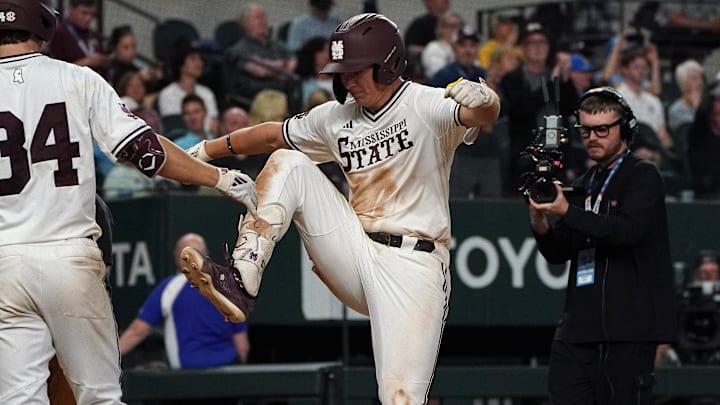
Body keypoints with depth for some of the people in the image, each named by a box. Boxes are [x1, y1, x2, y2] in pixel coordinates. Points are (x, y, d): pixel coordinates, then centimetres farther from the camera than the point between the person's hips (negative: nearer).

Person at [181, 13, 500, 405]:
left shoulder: (424, 106, -9)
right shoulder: (336, 116, 10)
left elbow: (485, 113, -28)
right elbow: (272, 135, 24)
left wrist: (481, 100, -52)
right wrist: (206, 150, 25)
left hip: (413, 266, -6)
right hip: (356, 254, 6)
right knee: (287, 165, -3)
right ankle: (240, 284, -14)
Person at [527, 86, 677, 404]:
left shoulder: (643, 176, -1)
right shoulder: (585, 184, 20)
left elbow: (627, 231, -19)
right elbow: (557, 253, 18)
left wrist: (567, 213, -23)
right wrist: (541, 225, -3)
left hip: (628, 329, -7)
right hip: (578, 327, 7)